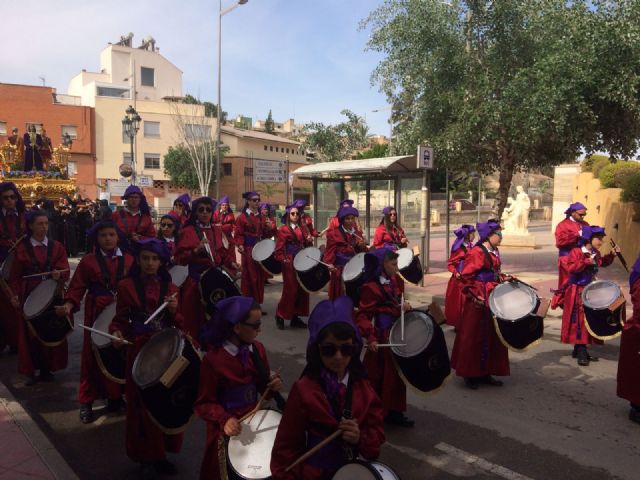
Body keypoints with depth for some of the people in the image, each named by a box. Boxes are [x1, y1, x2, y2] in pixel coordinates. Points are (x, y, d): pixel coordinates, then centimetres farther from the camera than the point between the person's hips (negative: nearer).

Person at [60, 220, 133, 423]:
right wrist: (69, 305, -19)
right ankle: (86, 402, 16)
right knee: (93, 356, 5)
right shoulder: (88, 261, -1)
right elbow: (78, 287, -4)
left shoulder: (129, 260, 3)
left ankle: (116, 396, 27)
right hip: (97, 314, -2)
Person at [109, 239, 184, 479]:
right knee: (143, 404, 4)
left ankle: (161, 453, 25)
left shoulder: (170, 287, 4)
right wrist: (117, 333, -20)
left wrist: (173, 311, -15)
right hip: (140, 351, -2)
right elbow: (120, 320, 0)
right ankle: (146, 458, 19)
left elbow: (179, 324, 4)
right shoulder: (126, 286, -3)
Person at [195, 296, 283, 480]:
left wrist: (273, 385, -14)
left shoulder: (258, 349, -5)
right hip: (228, 429, -5)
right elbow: (203, 403, -14)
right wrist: (224, 419, -30)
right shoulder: (213, 360, -21)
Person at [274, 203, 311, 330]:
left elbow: (306, 243, 14)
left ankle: (295, 317, 15)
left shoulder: (303, 228, 13)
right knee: (290, 290, -7)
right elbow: (279, 248, -8)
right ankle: (280, 316, 9)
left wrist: (309, 240, -7)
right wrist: (283, 259, -21)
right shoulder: (283, 229, -3)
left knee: (302, 289, 6)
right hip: (289, 262, -6)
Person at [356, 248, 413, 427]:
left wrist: (405, 305, -3)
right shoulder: (371, 287, -19)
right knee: (378, 377, 3)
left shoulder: (395, 281, 5)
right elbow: (362, 316, -21)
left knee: (396, 374, 14)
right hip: (381, 337, -8)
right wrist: (370, 338, -31)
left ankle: (393, 412, 26)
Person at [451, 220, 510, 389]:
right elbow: (466, 277, -19)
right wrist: (474, 296, -20)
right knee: (474, 337, 1)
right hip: (480, 302, -9)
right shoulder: (476, 252, -16)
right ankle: (470, 374, 13)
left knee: (492, 337, 14)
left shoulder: (494, 252, 11)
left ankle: (485, 373, 25)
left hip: (493, 299, 9)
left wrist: (505, 279, 6)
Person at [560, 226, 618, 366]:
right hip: (578, 293, -8)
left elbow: (603, 263, 28)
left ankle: (579, 349, 20)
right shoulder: (576, 252, -15)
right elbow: (571, 268, -26)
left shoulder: (596, 254, 9)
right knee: (580, 321, -9)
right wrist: (586, 262, -28)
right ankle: (581, 352, -7)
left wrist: (611, 255, 14)